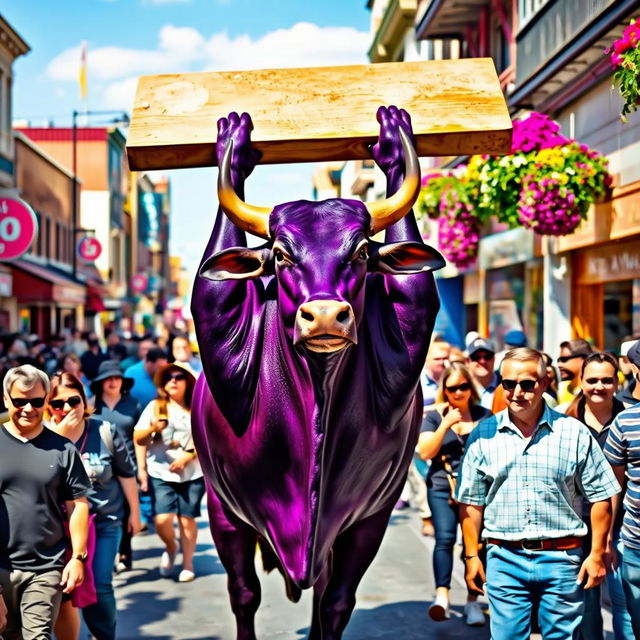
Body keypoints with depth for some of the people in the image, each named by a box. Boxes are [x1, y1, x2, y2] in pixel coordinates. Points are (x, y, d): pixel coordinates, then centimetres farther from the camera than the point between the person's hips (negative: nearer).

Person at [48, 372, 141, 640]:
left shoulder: (105, 432, -7)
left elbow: (125, 473, 3)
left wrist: (134, 512, 7)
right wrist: (61, 436, -26)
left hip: (105, 522, -1)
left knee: (100, 587, -2)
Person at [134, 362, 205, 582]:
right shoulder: (154, 406, 5)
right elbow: (138, 439, 3)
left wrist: (187, 456, -13)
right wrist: (153, 428, -16)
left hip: (192, 474, 0)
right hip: (161, 473, 0)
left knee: (187, 519, 0)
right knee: (162, 519, -12)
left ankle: (187, 564, 18)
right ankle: (170, 548, 20)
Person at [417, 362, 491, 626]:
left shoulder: (484, 416, 8)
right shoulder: (434, 416, 7)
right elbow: (424, 452, -4)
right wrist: (446, 424, -12)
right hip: (442, 487, 0)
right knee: (444, 538, -17)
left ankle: (472, 601, 10)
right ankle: (442, 595, -22)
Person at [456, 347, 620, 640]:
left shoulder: (574, 433, 0)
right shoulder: (484, 434, 3)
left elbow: (600, 497, 4)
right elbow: (471, 502, 8)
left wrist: (597, 554, 0)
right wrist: (471, 556, 5)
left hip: (561, 559, -1)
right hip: (505, 559, 1)